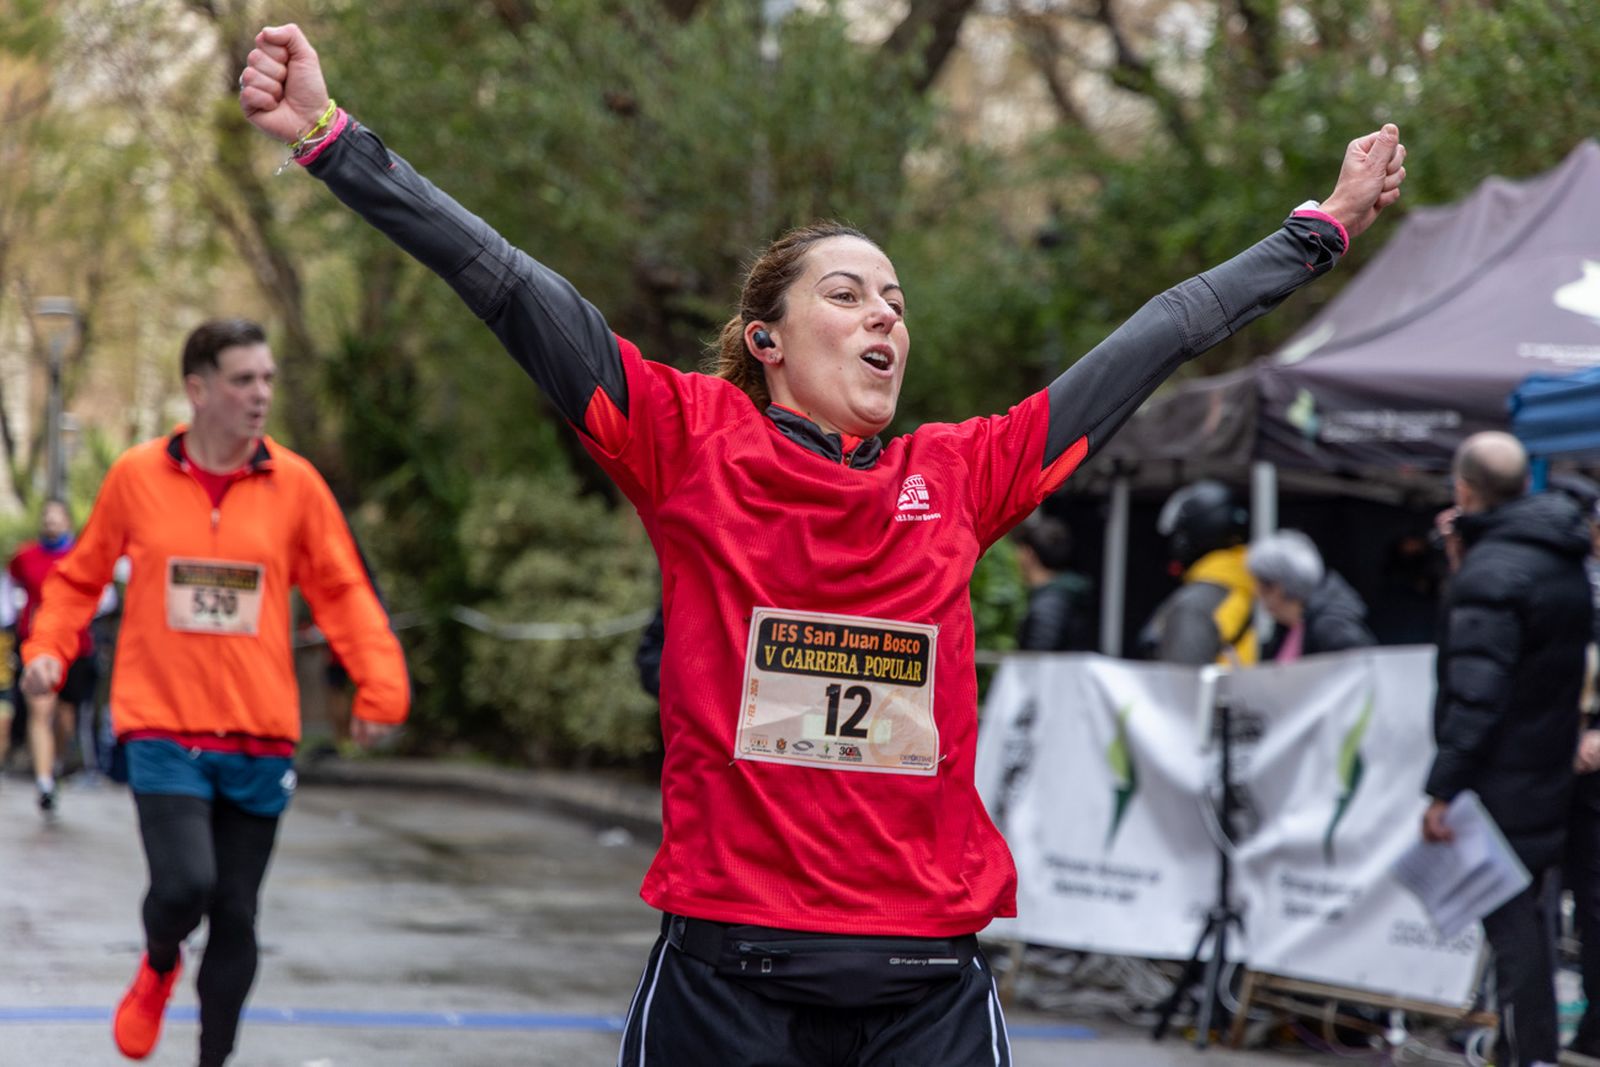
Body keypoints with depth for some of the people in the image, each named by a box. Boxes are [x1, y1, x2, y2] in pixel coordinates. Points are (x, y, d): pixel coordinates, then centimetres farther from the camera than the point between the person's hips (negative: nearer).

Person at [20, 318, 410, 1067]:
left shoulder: (294, 484, 1)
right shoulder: (136, 476, 0)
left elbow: (343, 591, 5)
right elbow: (80, 577, 13)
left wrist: (381, 684, -8)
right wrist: (48, 648, -3)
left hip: (260, 739, 2)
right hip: (162, 730, -2)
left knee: (236, 915, 5)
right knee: (185, 884, -19)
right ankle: (158, 966, 17)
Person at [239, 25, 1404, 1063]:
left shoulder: (959, 475, 10)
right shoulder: (693, 443, 2)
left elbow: (1154, 341, 18)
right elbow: (512, 289, -3)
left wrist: (1320, 230, 27)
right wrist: (333, 139, -8)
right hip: (728, 973, -3)